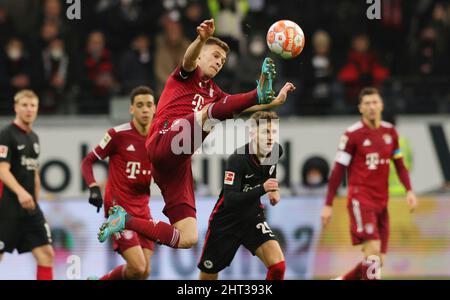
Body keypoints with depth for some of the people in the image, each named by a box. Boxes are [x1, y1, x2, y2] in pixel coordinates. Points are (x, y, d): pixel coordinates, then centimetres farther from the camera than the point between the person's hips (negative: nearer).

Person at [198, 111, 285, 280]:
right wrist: (262, 189, -45)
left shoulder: (276, 151, -7)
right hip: (226, 221, -4)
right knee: (208, 278, 9)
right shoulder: (237, 159, -26)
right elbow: (230, 200, -35)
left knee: (278, 266, -20)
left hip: (253, 218, 4)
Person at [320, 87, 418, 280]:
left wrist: (409, 191, 2)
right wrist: (328, 205, -7)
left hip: (381, 202, 6)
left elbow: (399, 165, 17)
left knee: (377, 261, 6)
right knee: (373, 249, -20)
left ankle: (341, 281, 24)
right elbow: (338, 171, -5)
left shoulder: (390, 132, 10)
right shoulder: (352, 134, -7)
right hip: (361, 198, -6)